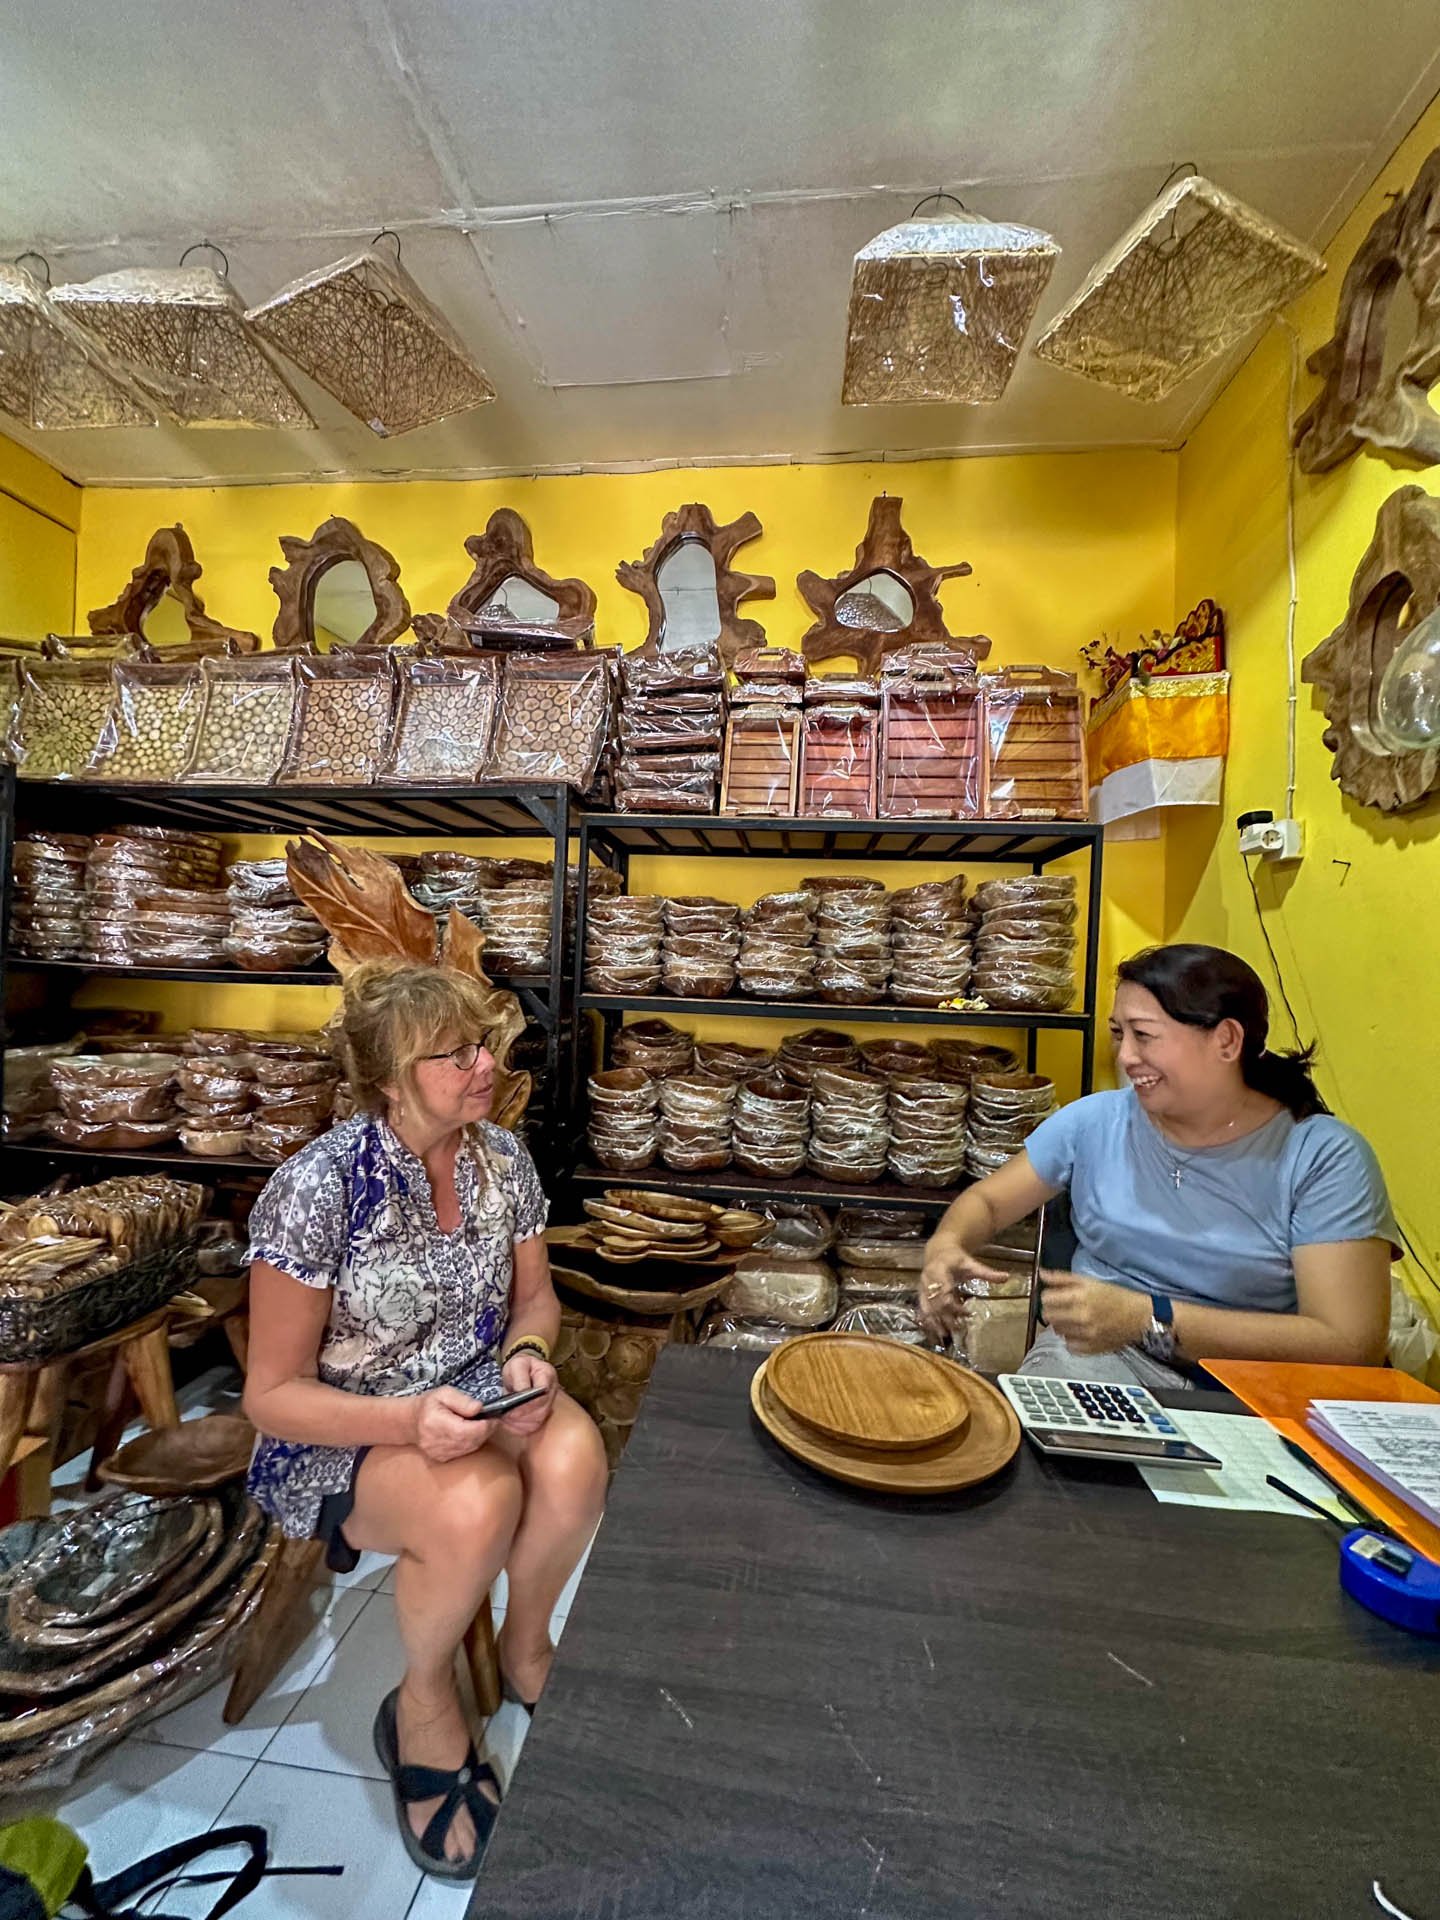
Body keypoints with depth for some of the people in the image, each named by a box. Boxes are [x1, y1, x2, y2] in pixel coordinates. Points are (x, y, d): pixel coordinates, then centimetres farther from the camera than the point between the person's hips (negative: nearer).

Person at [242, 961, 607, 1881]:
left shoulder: (502, 1156, -8)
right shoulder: (317, 1188, -23)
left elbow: (534, 1298, 6)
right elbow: (273, 1392, -15)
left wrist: (528, 1354, -17)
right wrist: (409, 1419, -30)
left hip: (476, 1390, 4)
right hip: (341, 1430, -3)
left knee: (573, 1457, -26)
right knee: (476, 1501, -32)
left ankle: (527, 1646, 6)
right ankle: (424, 1705, 2)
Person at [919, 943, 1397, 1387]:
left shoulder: (1326, 1158, -10)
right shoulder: (1095, 1121, -1)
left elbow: (1352, 1346, -18)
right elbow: (987, 1201, 7)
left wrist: (1149, 1319, -25)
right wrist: (946, 1246, -18)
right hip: (1091, 1355, -2)